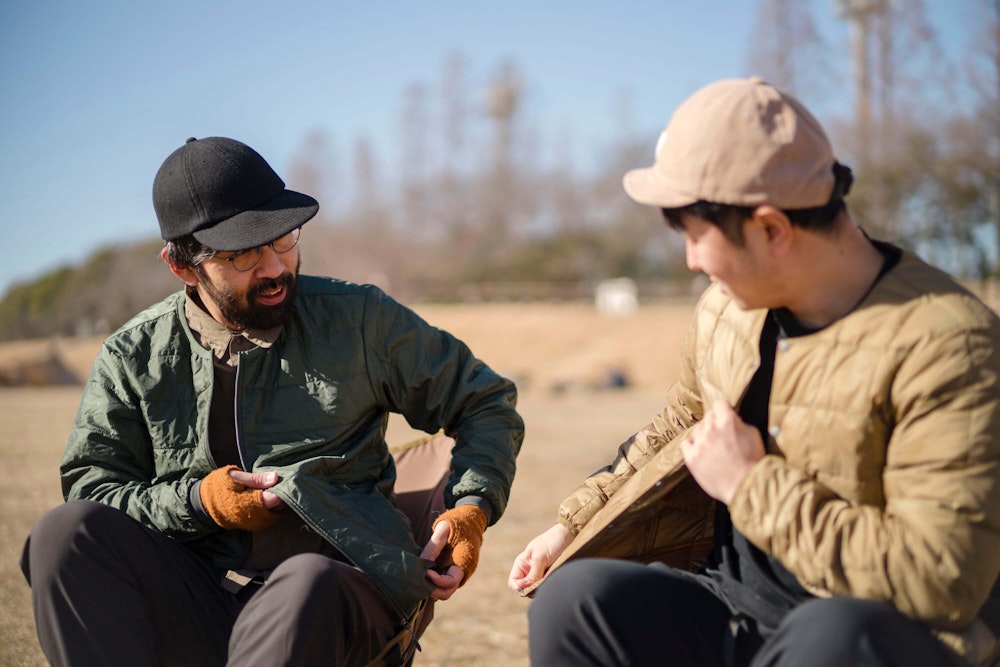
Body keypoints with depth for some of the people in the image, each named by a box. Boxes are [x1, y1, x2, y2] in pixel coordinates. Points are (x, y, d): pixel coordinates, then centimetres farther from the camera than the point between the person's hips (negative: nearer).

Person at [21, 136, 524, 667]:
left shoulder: (359, 320, 8)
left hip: (340, 594, -2)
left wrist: (470, 511, -2)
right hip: (196, 604, 2)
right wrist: (197, 500, -10)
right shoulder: (133, 358, 10)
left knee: (309, 583, -39)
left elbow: (487, 404, 14)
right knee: (66, 531, -23)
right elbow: (89, 488, 6)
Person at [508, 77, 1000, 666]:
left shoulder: (948, 343, -19)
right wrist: (575, 524, 19)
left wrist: (751, 485, -19)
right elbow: (677, 434, 25)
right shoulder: (725, 307, 6)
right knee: (571, 597, -19)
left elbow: (941, 577, -25)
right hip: (733, 605, 6)